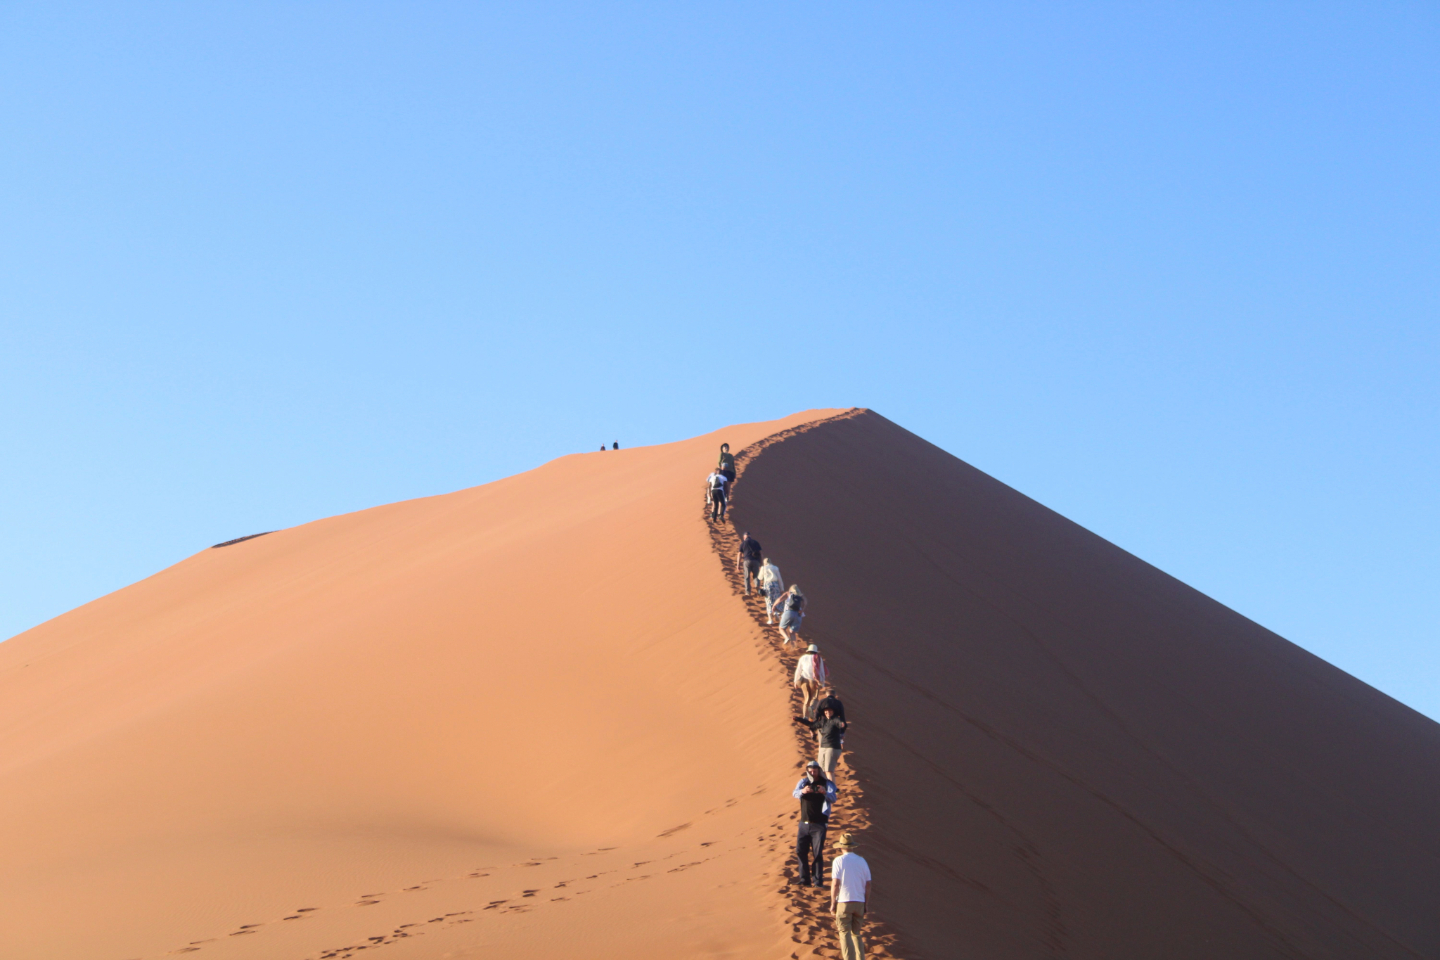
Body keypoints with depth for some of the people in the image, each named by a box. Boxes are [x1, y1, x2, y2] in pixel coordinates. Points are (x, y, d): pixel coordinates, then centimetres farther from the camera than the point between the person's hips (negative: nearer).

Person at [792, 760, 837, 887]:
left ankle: (818, 881, -3)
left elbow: (833, 799, -18)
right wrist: (802, 791, -37)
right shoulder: (804, 782, 5)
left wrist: (825, 792, -41)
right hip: (804, 823, 4)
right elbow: (795, 793, -13)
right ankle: (804, 880, 11)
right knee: (800, 851, 3)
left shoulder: (827, 784, -2)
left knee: (818, 853, -7)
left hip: (819, 824, -4)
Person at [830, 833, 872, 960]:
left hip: (844, 902, -4)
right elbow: (868, 885, 7)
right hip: (859, 902, 4)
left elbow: (835, 884, -10)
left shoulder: (838, 861, -5)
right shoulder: (862, 861, 7)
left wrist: (832, 903, -2)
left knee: (845, 934, -1)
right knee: (856, 933, 16)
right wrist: (866, 904, 15)